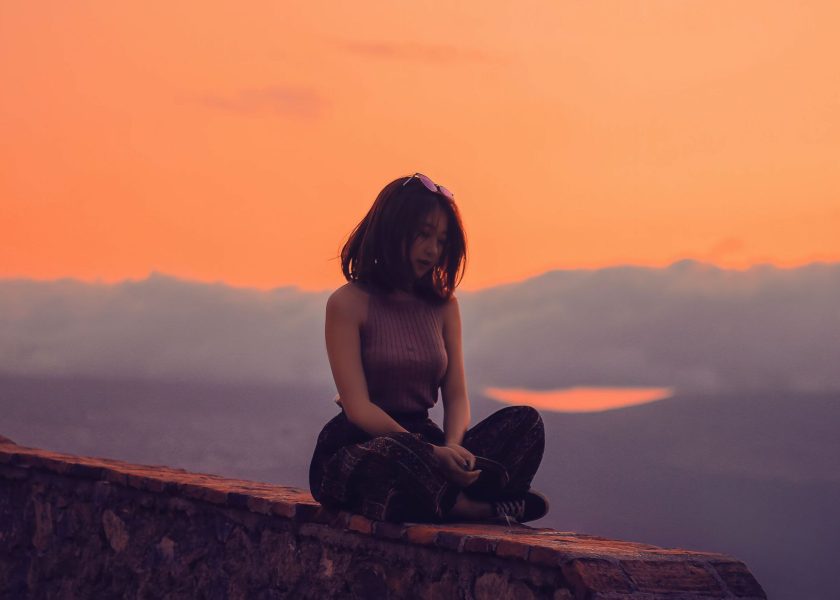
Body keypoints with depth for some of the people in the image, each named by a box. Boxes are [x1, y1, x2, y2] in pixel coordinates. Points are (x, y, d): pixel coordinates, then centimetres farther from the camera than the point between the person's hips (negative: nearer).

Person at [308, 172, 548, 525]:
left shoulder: (443, 305, 12)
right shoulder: (348, 304, -5)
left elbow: (456, 396, 6)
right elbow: (358, 407, -14)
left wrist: (452, 446, -18)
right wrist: (431, 452, -26)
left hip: (423, 443, 6)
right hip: (357, 449, -5)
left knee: (524, 422, -16)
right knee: (393, 453, -41)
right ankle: (480, 507, -20)